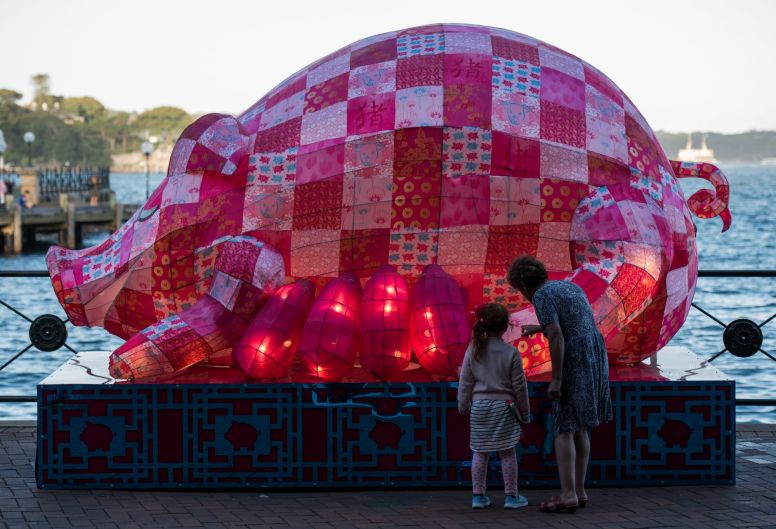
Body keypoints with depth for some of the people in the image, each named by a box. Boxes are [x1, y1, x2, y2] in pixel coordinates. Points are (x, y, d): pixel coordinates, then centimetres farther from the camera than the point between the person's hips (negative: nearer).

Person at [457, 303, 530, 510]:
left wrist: (463, 406, 15)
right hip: (504, 407, -2)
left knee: (480, 452, 9)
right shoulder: (511, 353, -8)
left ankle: (478, 495, 10)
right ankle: (511, 495, 9)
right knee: (507, 453, 5)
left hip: (479, 406, 2)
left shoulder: (473, 350, -3)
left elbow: (465, 382, 2)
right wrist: (524, 412, 9)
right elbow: (519, 386, -3)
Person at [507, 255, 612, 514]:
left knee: (564, 430, -3)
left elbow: (556, 336, -20)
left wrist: (556, 380, -18)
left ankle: (568, 496, -7)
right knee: (579, 429, 15)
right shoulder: (570, 286, 19)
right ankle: (578, 491, 17)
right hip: (595, 362, 8)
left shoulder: (542, 296, -9)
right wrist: (540, 328, 49)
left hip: (574, 365, -8)